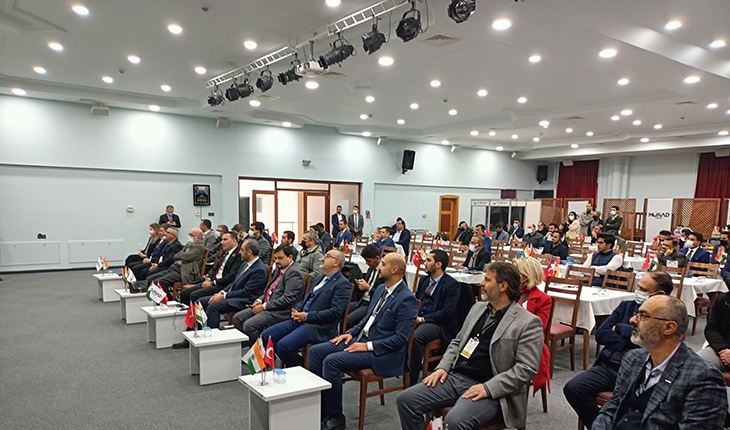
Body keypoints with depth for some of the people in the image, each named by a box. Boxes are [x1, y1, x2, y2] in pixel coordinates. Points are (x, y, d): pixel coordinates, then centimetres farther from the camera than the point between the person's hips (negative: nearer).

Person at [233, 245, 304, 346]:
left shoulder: (294, 273, -16)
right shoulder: (279, 269, 15)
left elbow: (288, 298, -23)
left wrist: (264, 306, -18)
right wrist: (259, 300, 4)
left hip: (280, 312, -10)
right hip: (266, 306, 10)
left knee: (249, 325, -24)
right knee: (237, 318, 5)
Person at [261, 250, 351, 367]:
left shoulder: (342, 284, -8)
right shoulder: (318, 279, 20)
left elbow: (335, 312, -17)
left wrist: (307, 316, -16)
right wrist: (296, 311, 2)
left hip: (319, 326, -9)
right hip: (300, 320, 9)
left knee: (283, 345, -26)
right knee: (265, 336, 1)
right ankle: (292, 364, 14)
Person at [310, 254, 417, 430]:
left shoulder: (406, 298, -17)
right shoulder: (381, 288, 11)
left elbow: (401, 338, -21)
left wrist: (368, 346, -21)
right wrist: (351, 333, 6)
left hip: (381, 352, -9)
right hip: (361, 339, 9)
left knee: (331, 361, -24)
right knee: (315, 352, -2)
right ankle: (318, 406, 5)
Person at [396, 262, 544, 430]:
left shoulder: (528, 323, -8)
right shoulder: (478, 308, 14)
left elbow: (527, 369, -14)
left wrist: (488, 388, -20)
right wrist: (443, 367, 4)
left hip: (489, 391, -6)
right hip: (455, 377, 7)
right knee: (405, 400, -8)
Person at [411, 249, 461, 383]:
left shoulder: (452, 285, -8)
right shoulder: (423, 280, 15)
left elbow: (448, 312, -15)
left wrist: (423, 319, -17)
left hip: (438, 324, -6)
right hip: (419, 319, 7)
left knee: (415, 337, -33)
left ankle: (412, 378, -20)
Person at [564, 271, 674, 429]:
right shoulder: (626, 305, 16)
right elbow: (601, 334, 8)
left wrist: (620, 328, -1)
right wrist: (630, 343, -6)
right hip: (608, 366, 5)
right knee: (572, 388, -17)